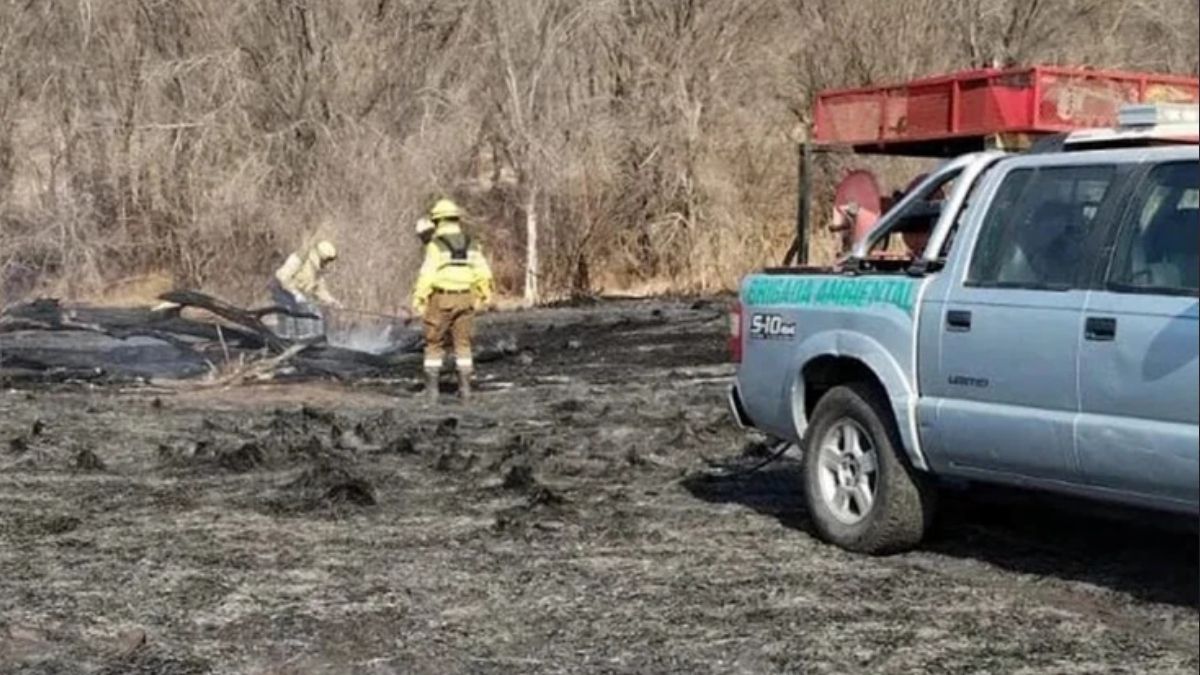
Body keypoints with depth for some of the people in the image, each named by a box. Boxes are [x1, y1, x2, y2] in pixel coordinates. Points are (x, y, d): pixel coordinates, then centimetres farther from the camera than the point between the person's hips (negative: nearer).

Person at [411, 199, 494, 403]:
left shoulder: (436, 245, -11)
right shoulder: (471, 244, 5)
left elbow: (427, 275, -17)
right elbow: (483, 273, 4)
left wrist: (419, 300, -14)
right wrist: (484, 295, 16)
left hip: (441, 298, -4)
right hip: (464, 299, 4)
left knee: (434, 344, 6)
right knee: (463, 343, 12)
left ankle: (432, 388, 3)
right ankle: (465, 388, 7)